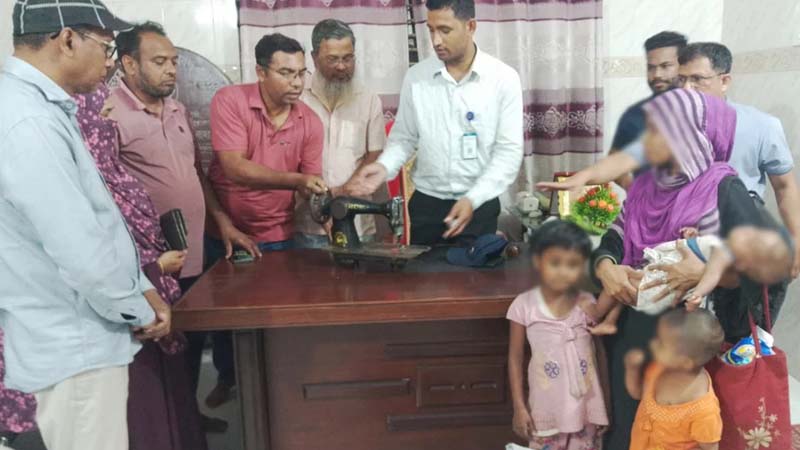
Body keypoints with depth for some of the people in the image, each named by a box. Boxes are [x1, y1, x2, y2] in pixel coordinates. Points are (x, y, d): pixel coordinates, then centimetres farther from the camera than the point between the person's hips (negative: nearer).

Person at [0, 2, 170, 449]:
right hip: (74, 347, -10)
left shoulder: (41, 109, 9)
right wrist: (140, 312, -10)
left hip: (79, 337, 10)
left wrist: (143, 288, 10)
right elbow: (83, 256, -27)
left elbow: (98, 219, 14)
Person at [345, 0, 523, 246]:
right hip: (426, 204, 2)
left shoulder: (503, 78, -6)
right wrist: (384, 167, -13)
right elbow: (403, 138, 7)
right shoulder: (415, 77, 0)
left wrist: (473, 199, -17)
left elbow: (509, 150, -8)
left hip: (479, 206, -1)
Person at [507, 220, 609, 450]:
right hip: (546, 409, -2)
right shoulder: (524, 305, -10)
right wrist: (519, 407, -4)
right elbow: (515, 358, -4)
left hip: (585, 407, 2)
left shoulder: (588, 305, -5)